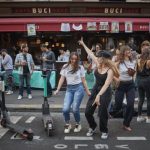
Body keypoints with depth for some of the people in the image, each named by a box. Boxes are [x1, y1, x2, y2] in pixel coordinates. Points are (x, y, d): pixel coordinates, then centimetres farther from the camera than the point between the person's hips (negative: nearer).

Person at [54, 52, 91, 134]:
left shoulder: (80, 67, 3)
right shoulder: (65, 67, 6)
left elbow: (83, 80, 8)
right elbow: (62, 79, 6)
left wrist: (88, 91, 7)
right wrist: (58, 89, -2)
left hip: (78, 88, -2)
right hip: (69, 89, 2)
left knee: (75, 109, -9)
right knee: (65, 109, -11)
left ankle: (78, 124, 18)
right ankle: (67, 124, 15)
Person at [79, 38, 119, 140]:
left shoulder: (110, 70, -20)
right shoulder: (98, 64, -2)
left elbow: (106, 84, -30)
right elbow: (91, 54, 11)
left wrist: (99, 95, -41)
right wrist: (83, 44, 19)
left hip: (105, 92, -6)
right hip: (95, 89, 6)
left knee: (102, 113, 1)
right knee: (88, 112, 5)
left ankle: (104, 131, 26)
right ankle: (92, 127, 31)